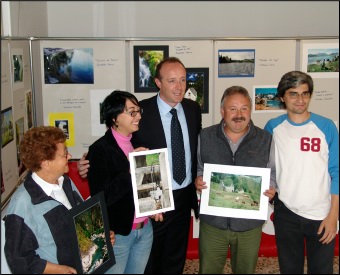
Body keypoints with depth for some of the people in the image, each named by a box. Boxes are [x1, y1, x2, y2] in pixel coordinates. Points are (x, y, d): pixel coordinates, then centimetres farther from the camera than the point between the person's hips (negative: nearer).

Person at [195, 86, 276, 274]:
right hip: (213, 221, 0)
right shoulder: (204, 137, -1)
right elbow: (195, 167, 8)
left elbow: (274, 173, 7)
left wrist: (271, 188, -13)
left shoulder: (265, 140, -1)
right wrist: (197, 180, -13)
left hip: (250, 224, 0)